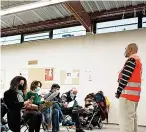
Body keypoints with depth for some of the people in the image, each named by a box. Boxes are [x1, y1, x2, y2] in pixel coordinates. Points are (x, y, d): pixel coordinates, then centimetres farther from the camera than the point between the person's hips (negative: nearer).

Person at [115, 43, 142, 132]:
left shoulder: (131, 60, -9)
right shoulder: (138, 61, 21)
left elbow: (125, 77, -16)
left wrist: (118, 91, -7)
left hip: (128, 94, -10)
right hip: (134, 94, 10)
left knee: (126, 119, -10)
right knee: (132, 118, 12)